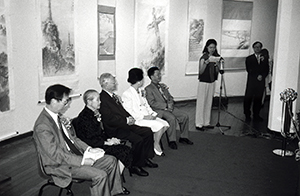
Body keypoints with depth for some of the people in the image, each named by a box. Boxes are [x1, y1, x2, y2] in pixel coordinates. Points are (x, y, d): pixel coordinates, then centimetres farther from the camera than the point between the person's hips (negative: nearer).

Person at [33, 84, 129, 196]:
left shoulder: (58, 115, 4)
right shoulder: (42, 126, -24)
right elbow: (56, 155, -24)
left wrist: (88, 149, 2)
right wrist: (82, 161, -21)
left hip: (75, 155, 9)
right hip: (62, 165, -9)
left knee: (111, 161, 6)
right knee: (100, 175, -23)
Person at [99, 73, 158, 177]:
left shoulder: (113, 95, 13)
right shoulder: (102, 99, -17)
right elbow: (109, 120, -23)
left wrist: (129, 118, 2)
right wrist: (126, 121, -18)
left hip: (125, 124, 10)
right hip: (115, 130, -10)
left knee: (148, 131, 3)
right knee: (138, 139, -25)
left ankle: (145, 158, 15)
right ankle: (134, 166, -6)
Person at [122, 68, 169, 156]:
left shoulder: (141, 91, 16)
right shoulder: (127, 94, -11)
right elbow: (129, 112, -16)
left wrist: (152, 113, 0)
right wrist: (144, 117, -20)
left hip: (147, 116, 8)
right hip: (137, 119, -8)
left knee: (165, 124, -11)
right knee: (159, 125, -22)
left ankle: (154, 141, 3)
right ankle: (156, 145, -2)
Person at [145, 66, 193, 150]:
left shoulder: (163, 86, 20)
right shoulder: (148, 89, -4)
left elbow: (170, 97, 21)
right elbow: (152, 103, -14)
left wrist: (171, 103, -4)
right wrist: (166, 105, -18)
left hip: (169, 107, 7)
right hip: (159, 110, -7)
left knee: (185, 116, -9)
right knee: (172, 118, -32)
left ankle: (183, 137, 6)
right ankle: (172, 141, -18)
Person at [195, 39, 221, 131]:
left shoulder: (216, 57, 5)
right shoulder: (203, 57, -10)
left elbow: (217, 72, 6)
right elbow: (201, 71, -15)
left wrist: (217, 65, -13)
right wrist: (206, 62, -28)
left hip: (212, 82, 6)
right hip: (203, 82, -6)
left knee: (209, 103, 11)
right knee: (201, 103, -2)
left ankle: (206, 123, 20)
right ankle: (199, 124, 5)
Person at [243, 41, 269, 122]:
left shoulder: (265, 59, 12)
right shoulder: (249, 58, 5)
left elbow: (267, 70, 7)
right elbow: (249, 70, -6)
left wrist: (262, 76, -11)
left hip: (261, 83, 2)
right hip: (251, 82, -2)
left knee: (258, 99, 5)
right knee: (248, 99, -3)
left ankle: (256, 115, 17)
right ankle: (247, 115, 9)